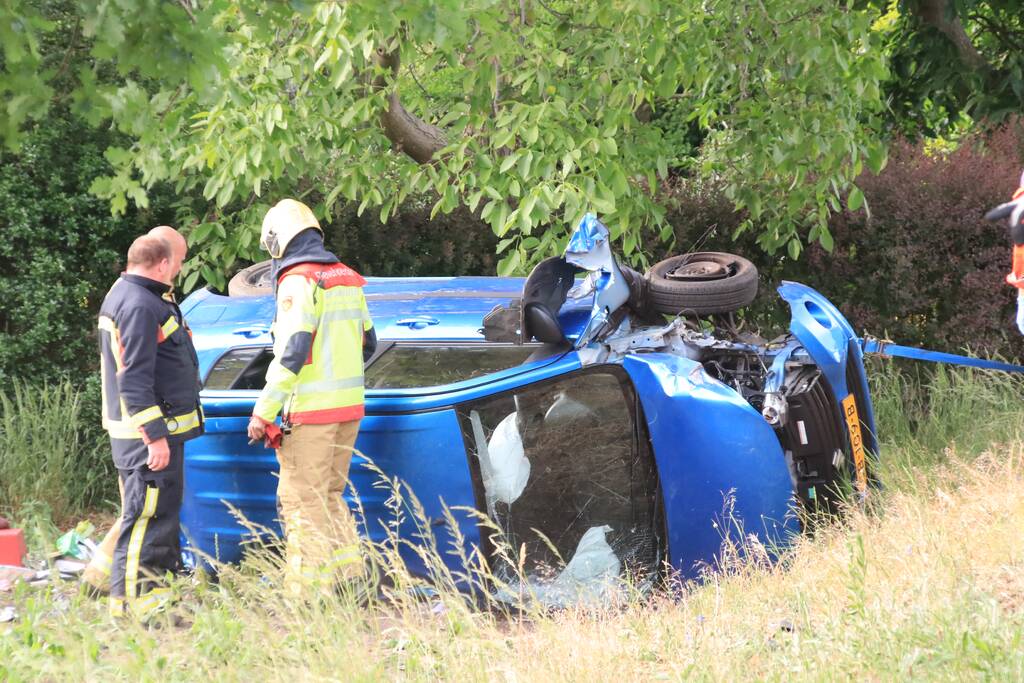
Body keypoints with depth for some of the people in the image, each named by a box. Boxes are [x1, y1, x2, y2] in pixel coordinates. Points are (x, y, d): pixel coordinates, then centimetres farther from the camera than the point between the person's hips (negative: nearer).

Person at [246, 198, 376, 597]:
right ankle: (350, 575, 13)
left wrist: (264, 411, -17)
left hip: (311, 410, -8)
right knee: (328, 494, 17)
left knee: (302, 501, -3)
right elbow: (367, 343, 20)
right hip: (350, 405, 8)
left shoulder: (298, 281, -12)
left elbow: (292, 351, -19)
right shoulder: (347, 278, 13)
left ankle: (306, 592, -4)